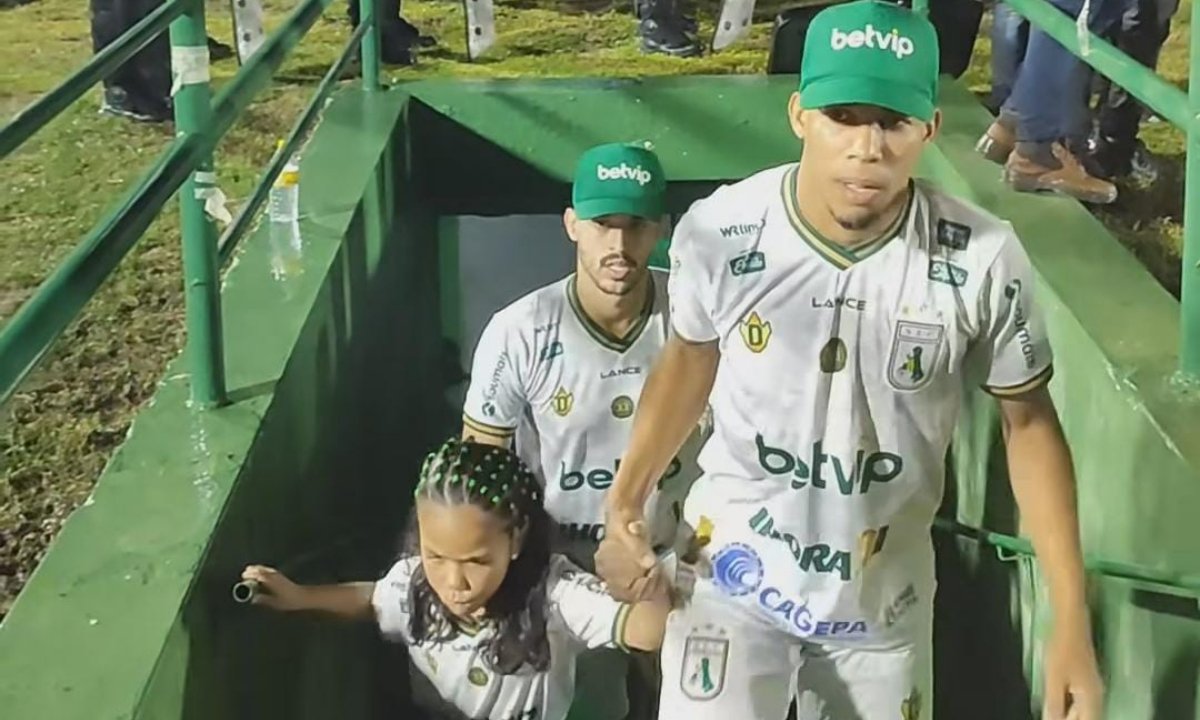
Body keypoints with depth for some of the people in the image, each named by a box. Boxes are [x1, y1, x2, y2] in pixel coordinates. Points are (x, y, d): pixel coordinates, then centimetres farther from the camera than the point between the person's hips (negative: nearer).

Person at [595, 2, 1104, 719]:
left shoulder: (985, 259, -21)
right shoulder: (718, 232, -19)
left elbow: (1028, 420, -6)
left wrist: (1072, 623, -7)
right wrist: (626, 498, 1)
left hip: (884, 599, 1)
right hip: (731, 577, 0)